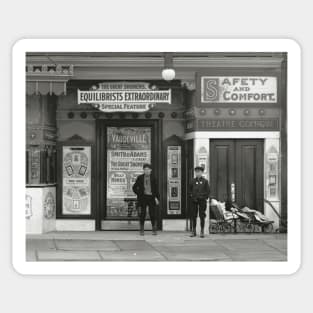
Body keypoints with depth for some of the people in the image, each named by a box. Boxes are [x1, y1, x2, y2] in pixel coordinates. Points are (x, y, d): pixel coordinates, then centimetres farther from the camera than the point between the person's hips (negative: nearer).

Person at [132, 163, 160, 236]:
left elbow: (156, 189, 6)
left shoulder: (153, 178, 6)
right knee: (142, 214, 0)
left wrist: (157, 198, -3)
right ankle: (142, 230, 8)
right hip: (143, 197, 0)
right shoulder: (140, 178, 6)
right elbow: (134, 187, 13)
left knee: (153, 214, -3)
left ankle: (154, 230, 6)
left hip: (151, 197, 0)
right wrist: (139, 194, 4)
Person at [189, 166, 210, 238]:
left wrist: (205, 198, -4)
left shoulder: (205, 181, 4)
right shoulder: (193, 181, 8)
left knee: (202, 216, -1)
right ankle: (193, 231, 8)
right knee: (193, 216, 2)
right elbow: (190, 190, 14)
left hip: (202, 200, -2)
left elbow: (208, 191, 5)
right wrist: (191, 196, 0)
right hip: (194, 200, 2)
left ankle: (202, 232, 4)